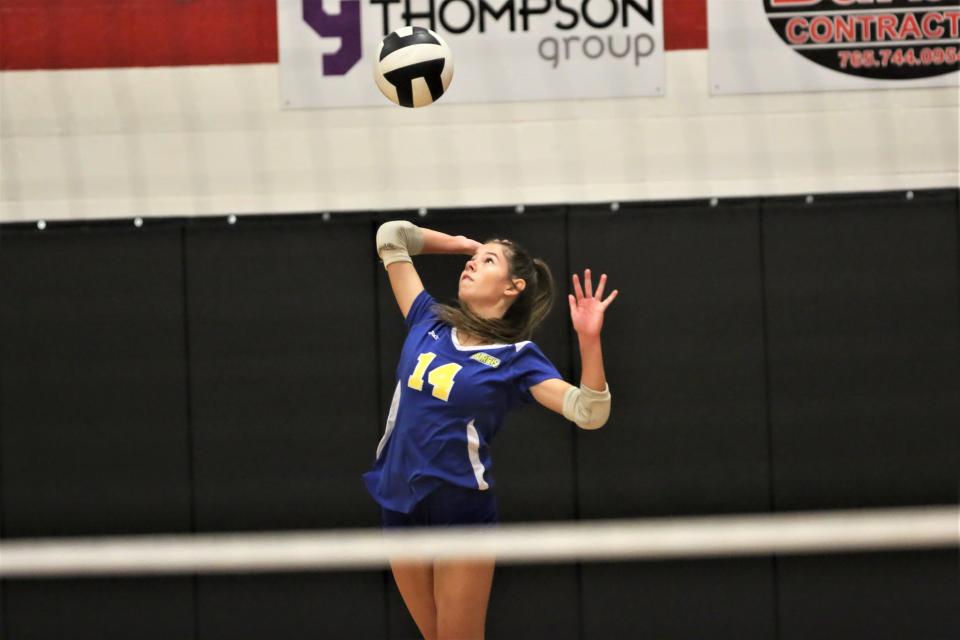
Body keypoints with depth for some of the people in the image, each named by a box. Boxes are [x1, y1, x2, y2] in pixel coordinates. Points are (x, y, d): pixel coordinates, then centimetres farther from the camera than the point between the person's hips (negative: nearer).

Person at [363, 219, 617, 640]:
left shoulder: (516, 357, -8)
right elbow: (392, 236, 14)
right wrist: (466, 243, 17)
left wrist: (588, 339, -33)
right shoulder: (429, 323, 5)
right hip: (399, 503, 5)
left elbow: (588, 413, -20)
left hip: (461, 510, -5)